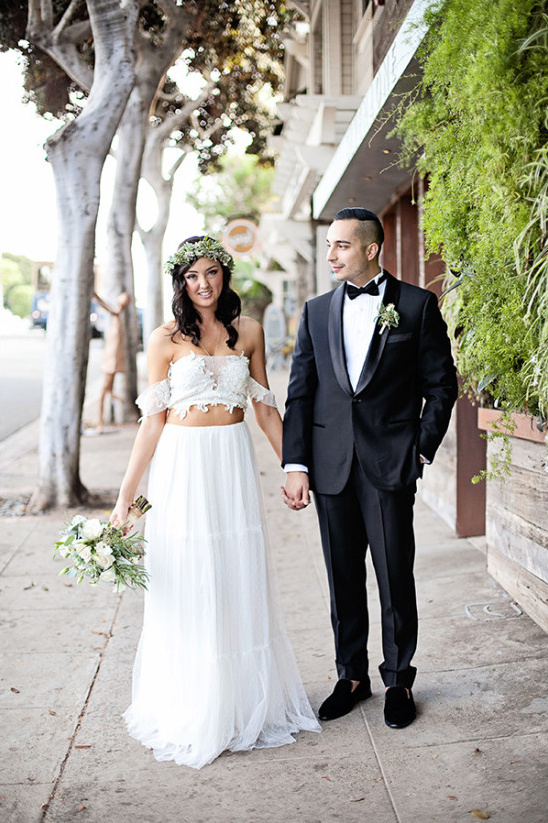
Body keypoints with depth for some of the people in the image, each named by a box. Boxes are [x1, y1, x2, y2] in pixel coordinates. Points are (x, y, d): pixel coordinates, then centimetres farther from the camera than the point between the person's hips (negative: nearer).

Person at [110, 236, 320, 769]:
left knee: (241, 587, 9)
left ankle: (248, 704, 27)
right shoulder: (166, 339, -1)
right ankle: (191, 711, 23)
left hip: (234, 467, 2)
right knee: (188, 590, 4)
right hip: (183, 467, -2)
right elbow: (153, 421, -2)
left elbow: (264, 407, 13)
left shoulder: (248, 332, 7)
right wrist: (125, 496, -4)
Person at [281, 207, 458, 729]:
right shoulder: (316, 312, 10)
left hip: (390, 466, -3)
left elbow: (441, 384, 3)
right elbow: (300, 393, 6)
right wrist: (295, 465, -1)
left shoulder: (417, 305, 1)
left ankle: (398, 681, 24)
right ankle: (352, 676, 28)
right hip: (331, 468, 3)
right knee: (343, 580, 12)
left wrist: (422, 449, -4)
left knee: (395, 579, 5)